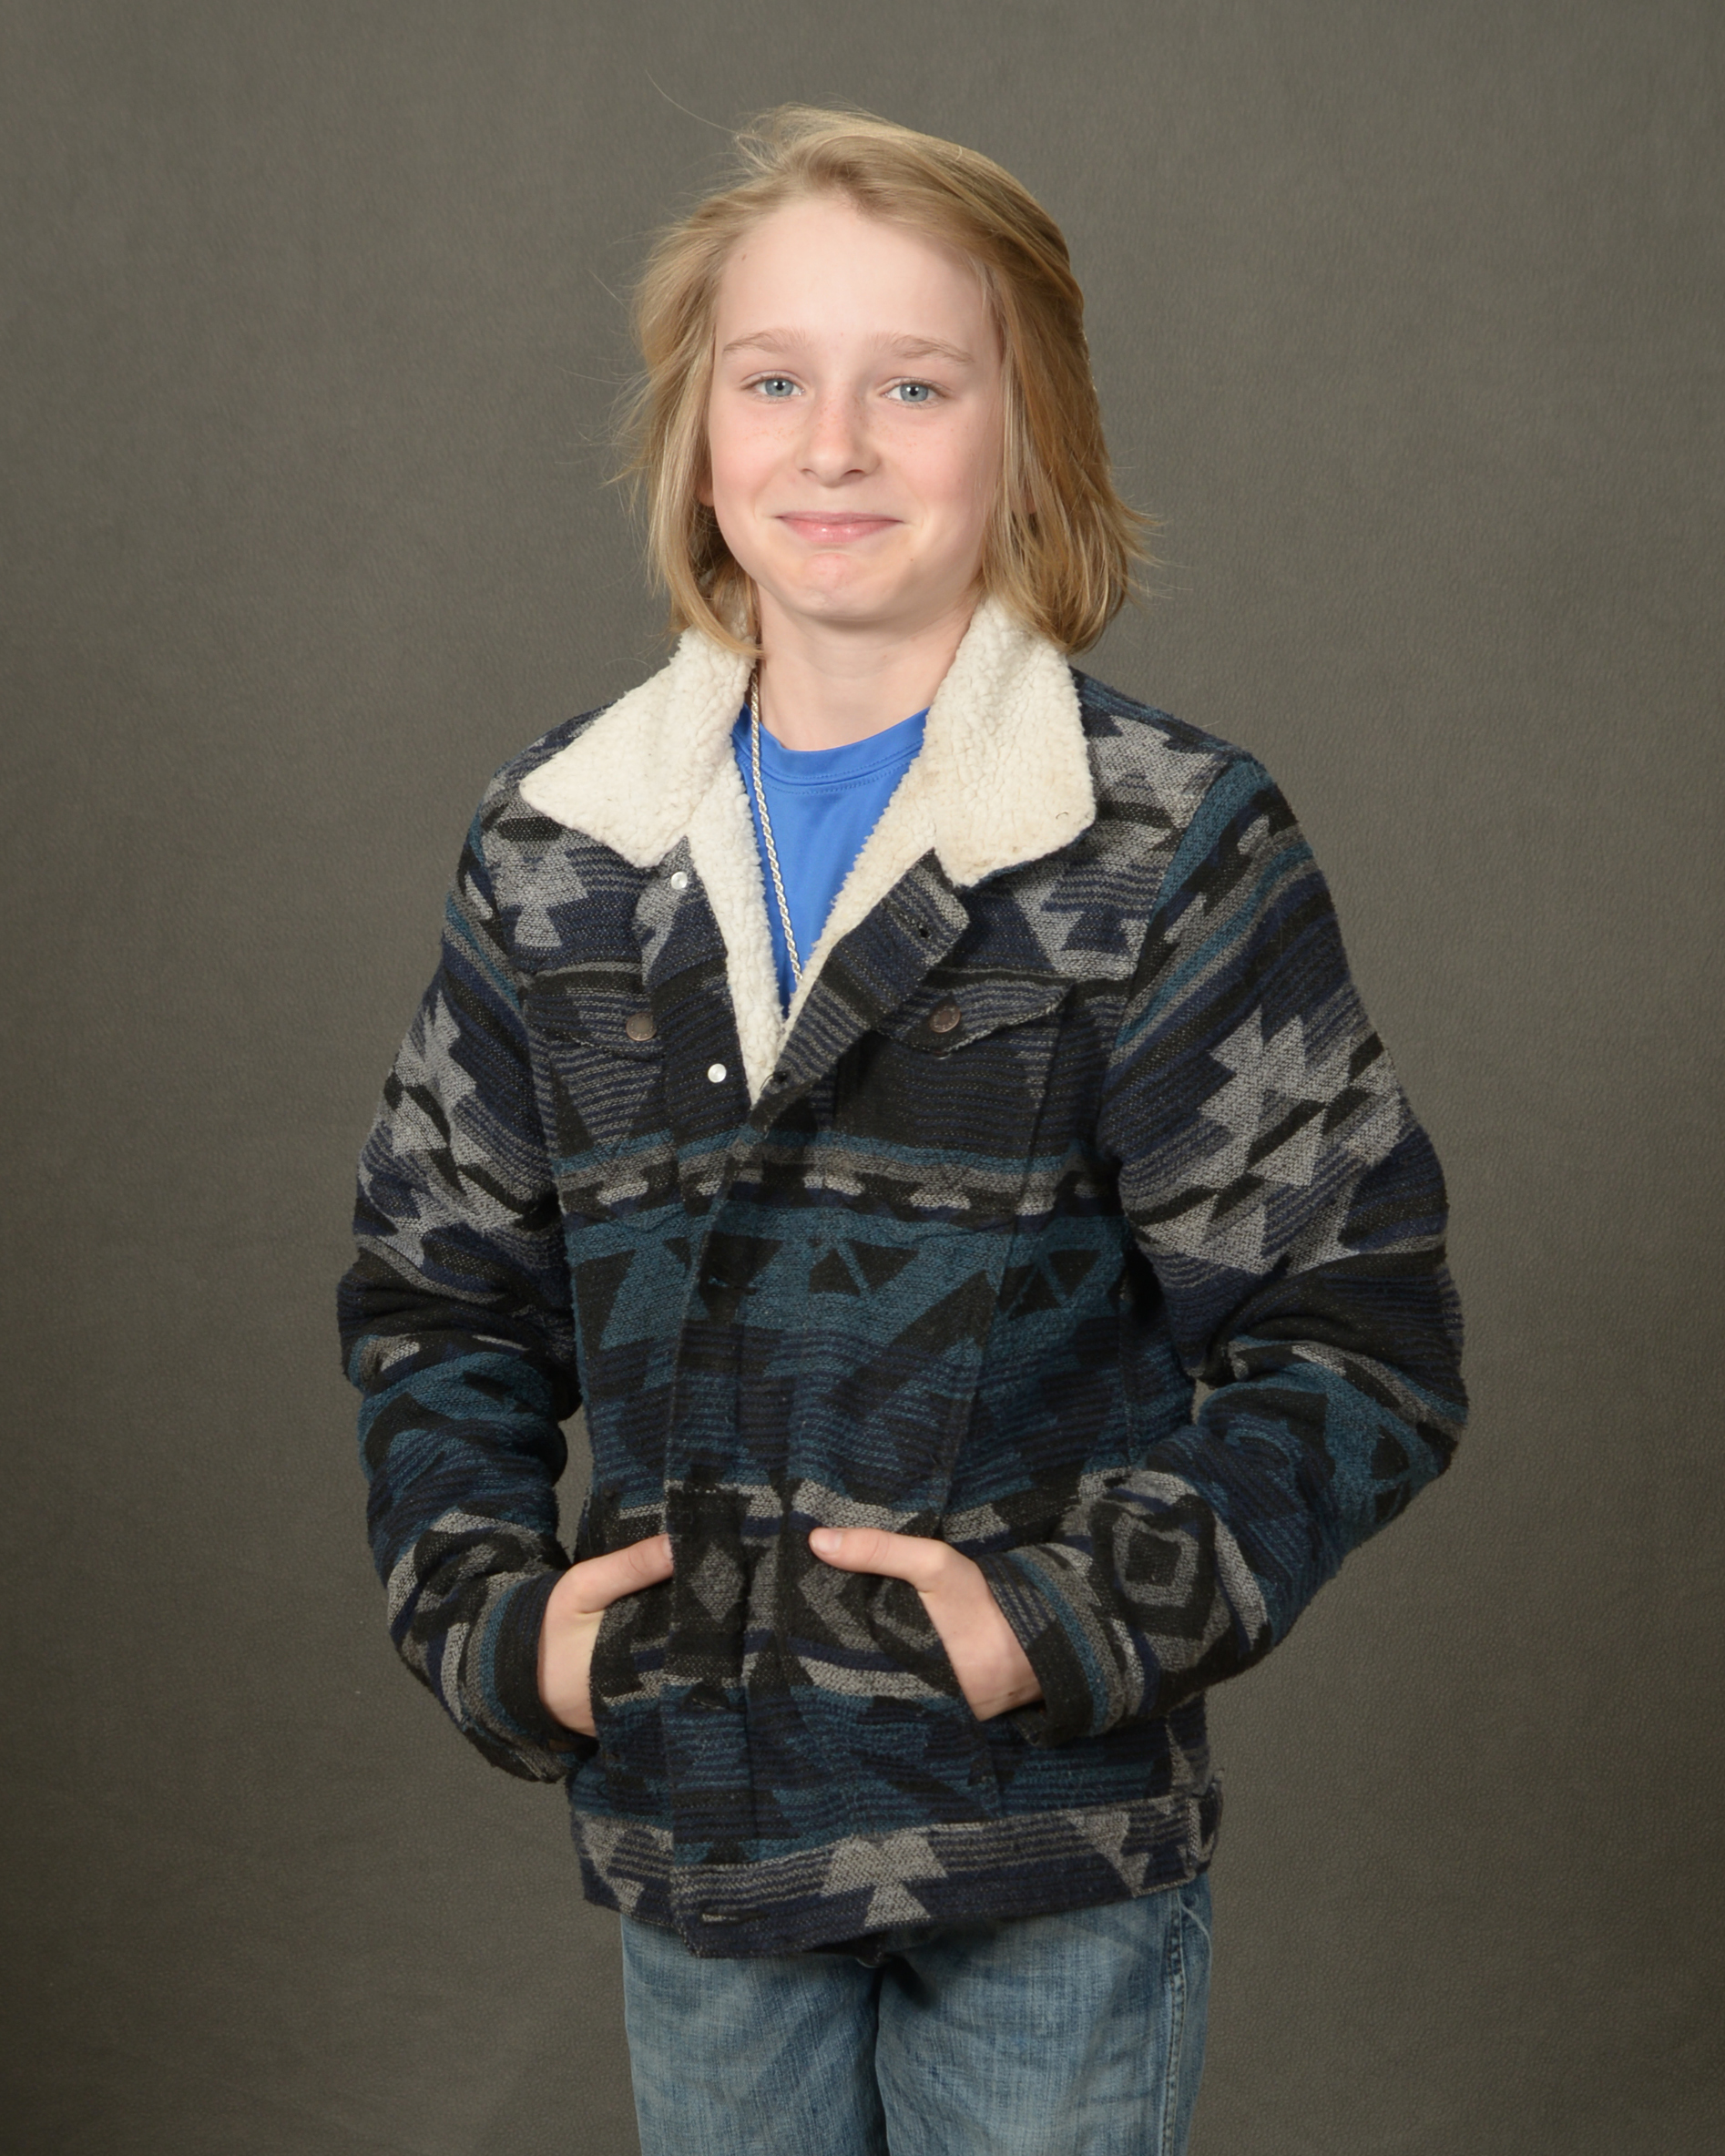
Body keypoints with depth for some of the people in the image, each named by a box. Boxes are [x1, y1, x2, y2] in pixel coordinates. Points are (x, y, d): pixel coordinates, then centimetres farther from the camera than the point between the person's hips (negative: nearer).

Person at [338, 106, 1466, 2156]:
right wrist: (494, 1614, -5)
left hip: (1052, 1860, -3)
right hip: (686, 1823, 3)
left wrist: (1073, 1617, -18)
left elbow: (1355, 1344, -7)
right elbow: (441, 1300, 10)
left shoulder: (1170, 852, -8)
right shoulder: (556, 851, 3)